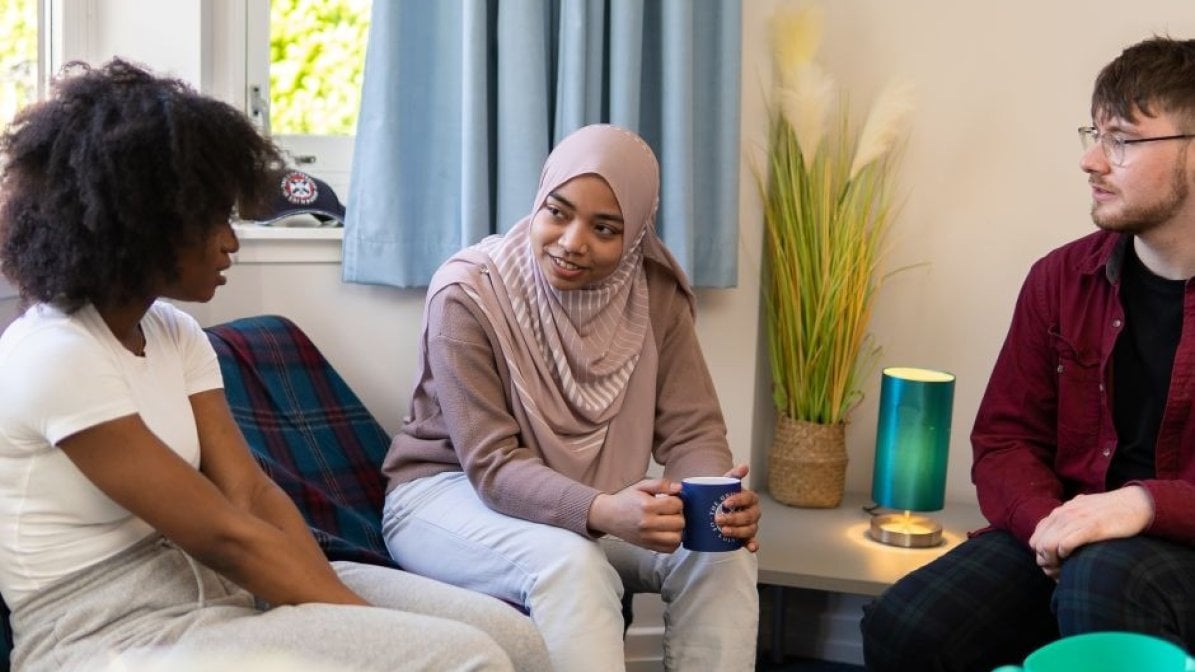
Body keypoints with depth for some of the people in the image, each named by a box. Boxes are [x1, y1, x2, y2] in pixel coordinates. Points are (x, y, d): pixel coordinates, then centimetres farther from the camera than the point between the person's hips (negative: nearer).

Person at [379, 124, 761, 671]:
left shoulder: (656, 293, -7)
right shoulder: (466, 293, -21)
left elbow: (690, 432, -8)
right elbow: (492, 463, -25)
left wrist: (719, 497, -33)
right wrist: (603, 512, -44)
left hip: (591, 504, 5)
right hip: (452, 491, -4)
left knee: (723, 552, -21)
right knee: (571, 565, -35)